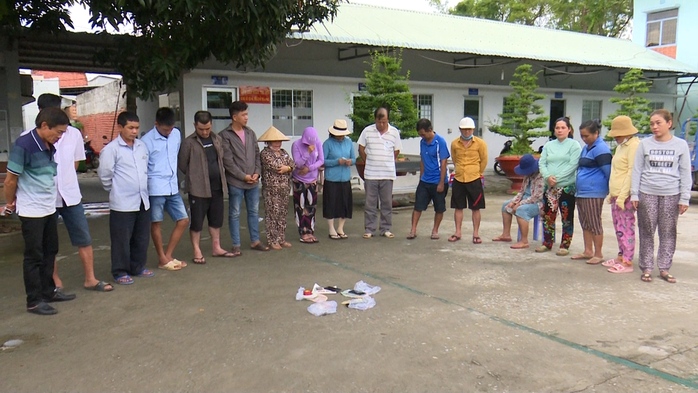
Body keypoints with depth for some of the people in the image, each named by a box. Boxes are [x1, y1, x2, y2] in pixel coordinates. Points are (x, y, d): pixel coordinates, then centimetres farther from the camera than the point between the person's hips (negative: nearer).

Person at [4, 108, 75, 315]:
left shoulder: (49, 146, 5)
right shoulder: (24, 145, -18)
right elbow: (10, 180, -12)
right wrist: (11, 204, 0)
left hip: (50, 208, 8)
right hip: (32, 211, -7)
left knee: (50, 251, 16)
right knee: (34, 256, 2)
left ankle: (48, 291, 30)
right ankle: (34, 301, 13)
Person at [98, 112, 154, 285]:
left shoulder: (142, 146, 9)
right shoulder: (111, 149, -10)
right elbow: (105, 175, -8)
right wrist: (116, 190, 3)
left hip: (143, 201, 6)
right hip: (122, 204, -6)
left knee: (142, 238, 14)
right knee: (121, 240, 2)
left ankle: (138, 267, 29)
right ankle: (120, 272, 15)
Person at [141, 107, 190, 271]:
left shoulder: (176, 134, 4)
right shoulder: (147, 140, -12)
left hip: (173, 187, 6)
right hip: (156, 188, -6)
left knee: (183, 220, 7)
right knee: (157, 223, 7)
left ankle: (168, 256, 18)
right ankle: (162, 259, 20)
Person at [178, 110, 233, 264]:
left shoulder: (217, 139, 9)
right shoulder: (189, 142, -8)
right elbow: (182, 164, -4)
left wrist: (219, 176, 10)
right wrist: (195, 176, 4)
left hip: (217, 187, 6)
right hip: (198, 188, -6)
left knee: (216, 218, 13)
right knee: (197, 220, 1)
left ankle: (216, 248, 25)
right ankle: (197, 251, 12)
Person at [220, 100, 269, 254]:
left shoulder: (250, 133, 9)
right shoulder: (224, 135, -8)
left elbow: (257, 154, 11)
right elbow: (227, 160, -13)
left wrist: (257, 172, -3)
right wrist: (243, 176, -13)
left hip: (253, 182, 5)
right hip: (235, 182, -5)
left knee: (254, 212, 12)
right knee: (234, 214, 4)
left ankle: (255, 241, 24)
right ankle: (236, 245, 12)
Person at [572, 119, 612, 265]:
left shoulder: (600, 149, -12)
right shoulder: (586, 147, 18)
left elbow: (608, 171, -14)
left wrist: (609, 190, -10)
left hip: (593, 193, -9)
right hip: (581, 192, 9)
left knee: (594, 224, -2)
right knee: (585, 224, 13)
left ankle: (598, 254, 6)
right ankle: (588, 251, 22)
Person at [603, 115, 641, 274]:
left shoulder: (634, 145, -11)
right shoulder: (621, 146, 18)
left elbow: (632, 173, -17)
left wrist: (622, 195, -20)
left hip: (625, 196, -9)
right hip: (616, 195, 9)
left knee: (626, 228, -5)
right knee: (619, 227, 14)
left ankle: (627, 262, 0)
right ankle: (621, 256, 23)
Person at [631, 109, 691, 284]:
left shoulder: (681, 145, 2)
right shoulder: (644, 144, 3)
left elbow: (685, 173, 3)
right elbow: (637, 170, 4)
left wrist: (684, 198, -2)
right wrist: (634, 194, -2)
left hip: (671, 195, 0)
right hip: (647, 194, 0)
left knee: (668, 233, 5)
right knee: (647, 232, 4)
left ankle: (664, 269, 14)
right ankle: (647, 268, 12)